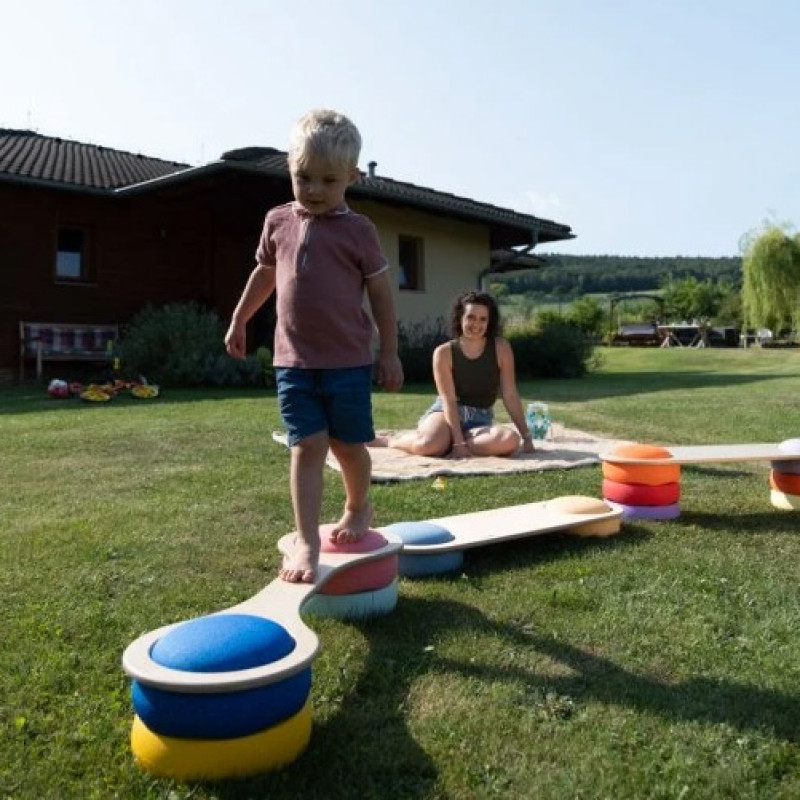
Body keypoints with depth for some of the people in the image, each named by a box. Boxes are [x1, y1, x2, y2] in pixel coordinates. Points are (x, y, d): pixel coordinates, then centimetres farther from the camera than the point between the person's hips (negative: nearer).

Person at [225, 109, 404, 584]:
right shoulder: (278, 221, 6)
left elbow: (381, 293, 1)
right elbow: (264, 274, 21)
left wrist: (390, 352, 0)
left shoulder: (358, 230, -4)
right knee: (307, 447, -2)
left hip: (348, 361, -2)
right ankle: (306, 543, 2)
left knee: (349, 445, 11)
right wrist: (239, 321, 26)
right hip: (294, 361, 2)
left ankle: (358, 508, 39)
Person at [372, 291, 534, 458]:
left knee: (511, 441, -31)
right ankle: (390, 440, -2)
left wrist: (526, 436, -5)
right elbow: (449, 400, -14)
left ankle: (447, 443, -14)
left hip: (481, 420, 3)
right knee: (429, 445, -37)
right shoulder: (444, 352, -9)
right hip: (446, 413, -2)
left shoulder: (500, 348, -4)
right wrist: (458, 442, -24)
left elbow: (510, 395, -2)